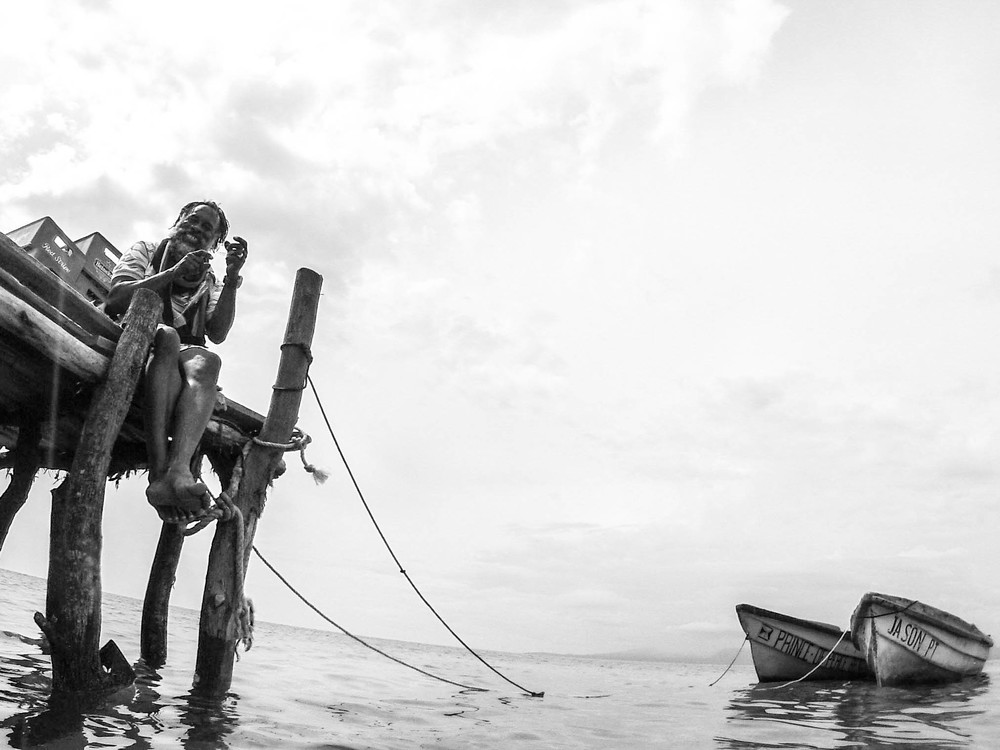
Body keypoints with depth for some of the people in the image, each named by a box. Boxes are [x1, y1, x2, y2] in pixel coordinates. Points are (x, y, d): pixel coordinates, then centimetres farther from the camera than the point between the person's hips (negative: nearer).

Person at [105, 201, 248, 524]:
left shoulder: (209, 283, 24)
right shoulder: (145, 252, 20)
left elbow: (218, 334, 5)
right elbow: (117, 297, 0)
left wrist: (232, 279, -4)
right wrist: (175, 272, -7)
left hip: (181, 355, 2)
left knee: (207, 362, -34)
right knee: (167, 336, -37)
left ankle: (178, 471, -58)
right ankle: (159, 470, -51)